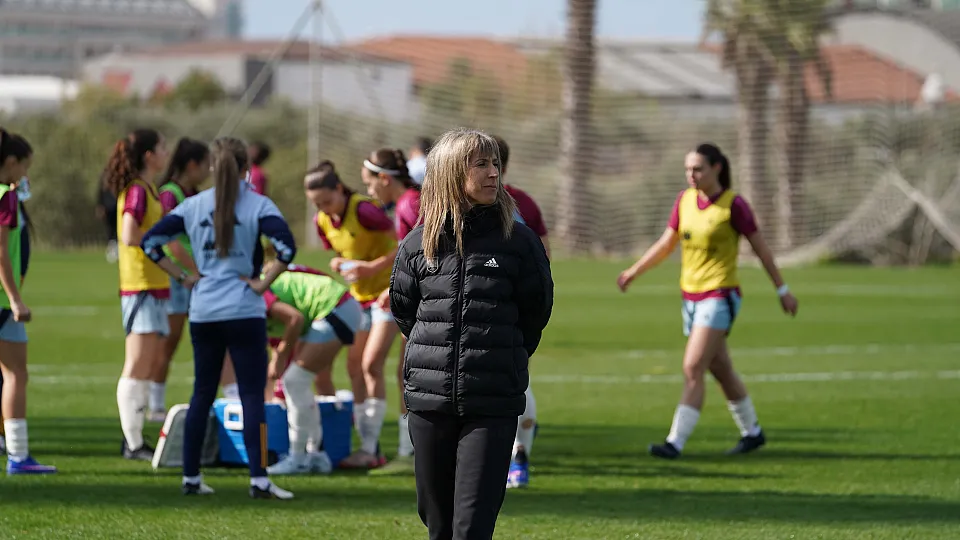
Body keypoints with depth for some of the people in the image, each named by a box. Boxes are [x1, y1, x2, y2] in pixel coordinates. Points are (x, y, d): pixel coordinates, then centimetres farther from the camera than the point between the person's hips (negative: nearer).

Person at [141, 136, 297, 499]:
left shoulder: (193, 206, 4)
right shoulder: (258, 206, -7)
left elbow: (150, 242, 4)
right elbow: (286, 248, -21)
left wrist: (183, 277, 6)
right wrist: (263, 283, -10)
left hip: (203, 313, 4)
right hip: (244, 313, -4)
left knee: (202, 394, 13)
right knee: (252, 396, -2)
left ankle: (191, 477, 14)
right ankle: (258, 480, -7)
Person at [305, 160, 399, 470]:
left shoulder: (363, 210, -22)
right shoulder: (323, 222, 1)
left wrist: (374, 267, -27)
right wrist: (339, 264, -7)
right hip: (360, 297, 8)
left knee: (371, 365, -15)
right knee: (354, 367, 3)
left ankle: (370, 450, -14)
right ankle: (368, 447, 9)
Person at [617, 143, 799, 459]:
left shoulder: (733, 205, -11)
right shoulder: (685, 200, 6)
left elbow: (760, 247, -5)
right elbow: (666, 244, 14)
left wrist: (782, 290, 0)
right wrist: (633, 272, 6)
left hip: (720, 297, -7)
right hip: (691, 297, 7)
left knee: (693, 368, -16)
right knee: (721, 371, 16)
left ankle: (675, 443, -18)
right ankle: (752, 432, 32)